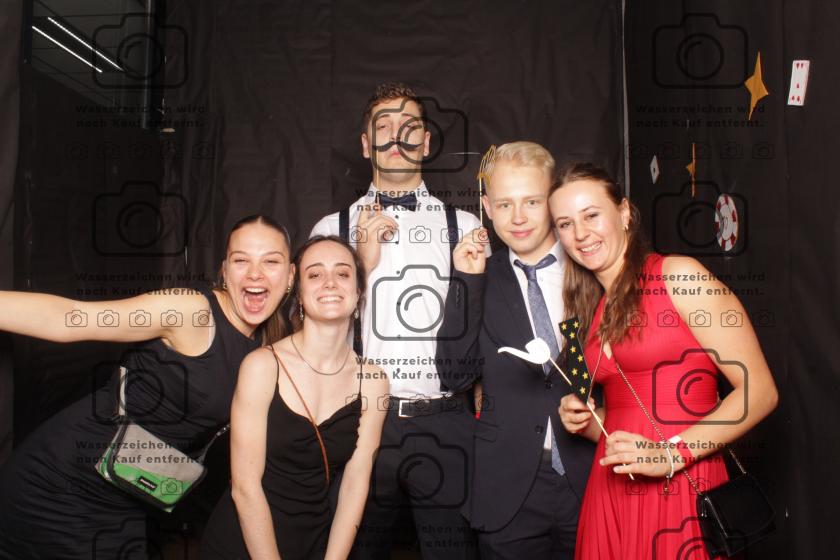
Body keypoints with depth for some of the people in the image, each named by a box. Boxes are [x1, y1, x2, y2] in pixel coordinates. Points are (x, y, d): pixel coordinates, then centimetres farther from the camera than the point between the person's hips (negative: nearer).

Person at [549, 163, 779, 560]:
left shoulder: (678, 275, -8)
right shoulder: (588, 311, 10)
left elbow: (760, 391, -12)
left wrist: (673, 454, -20)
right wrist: (584, 423, 0)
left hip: (684, 493, -6)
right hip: (612, 494, 6)